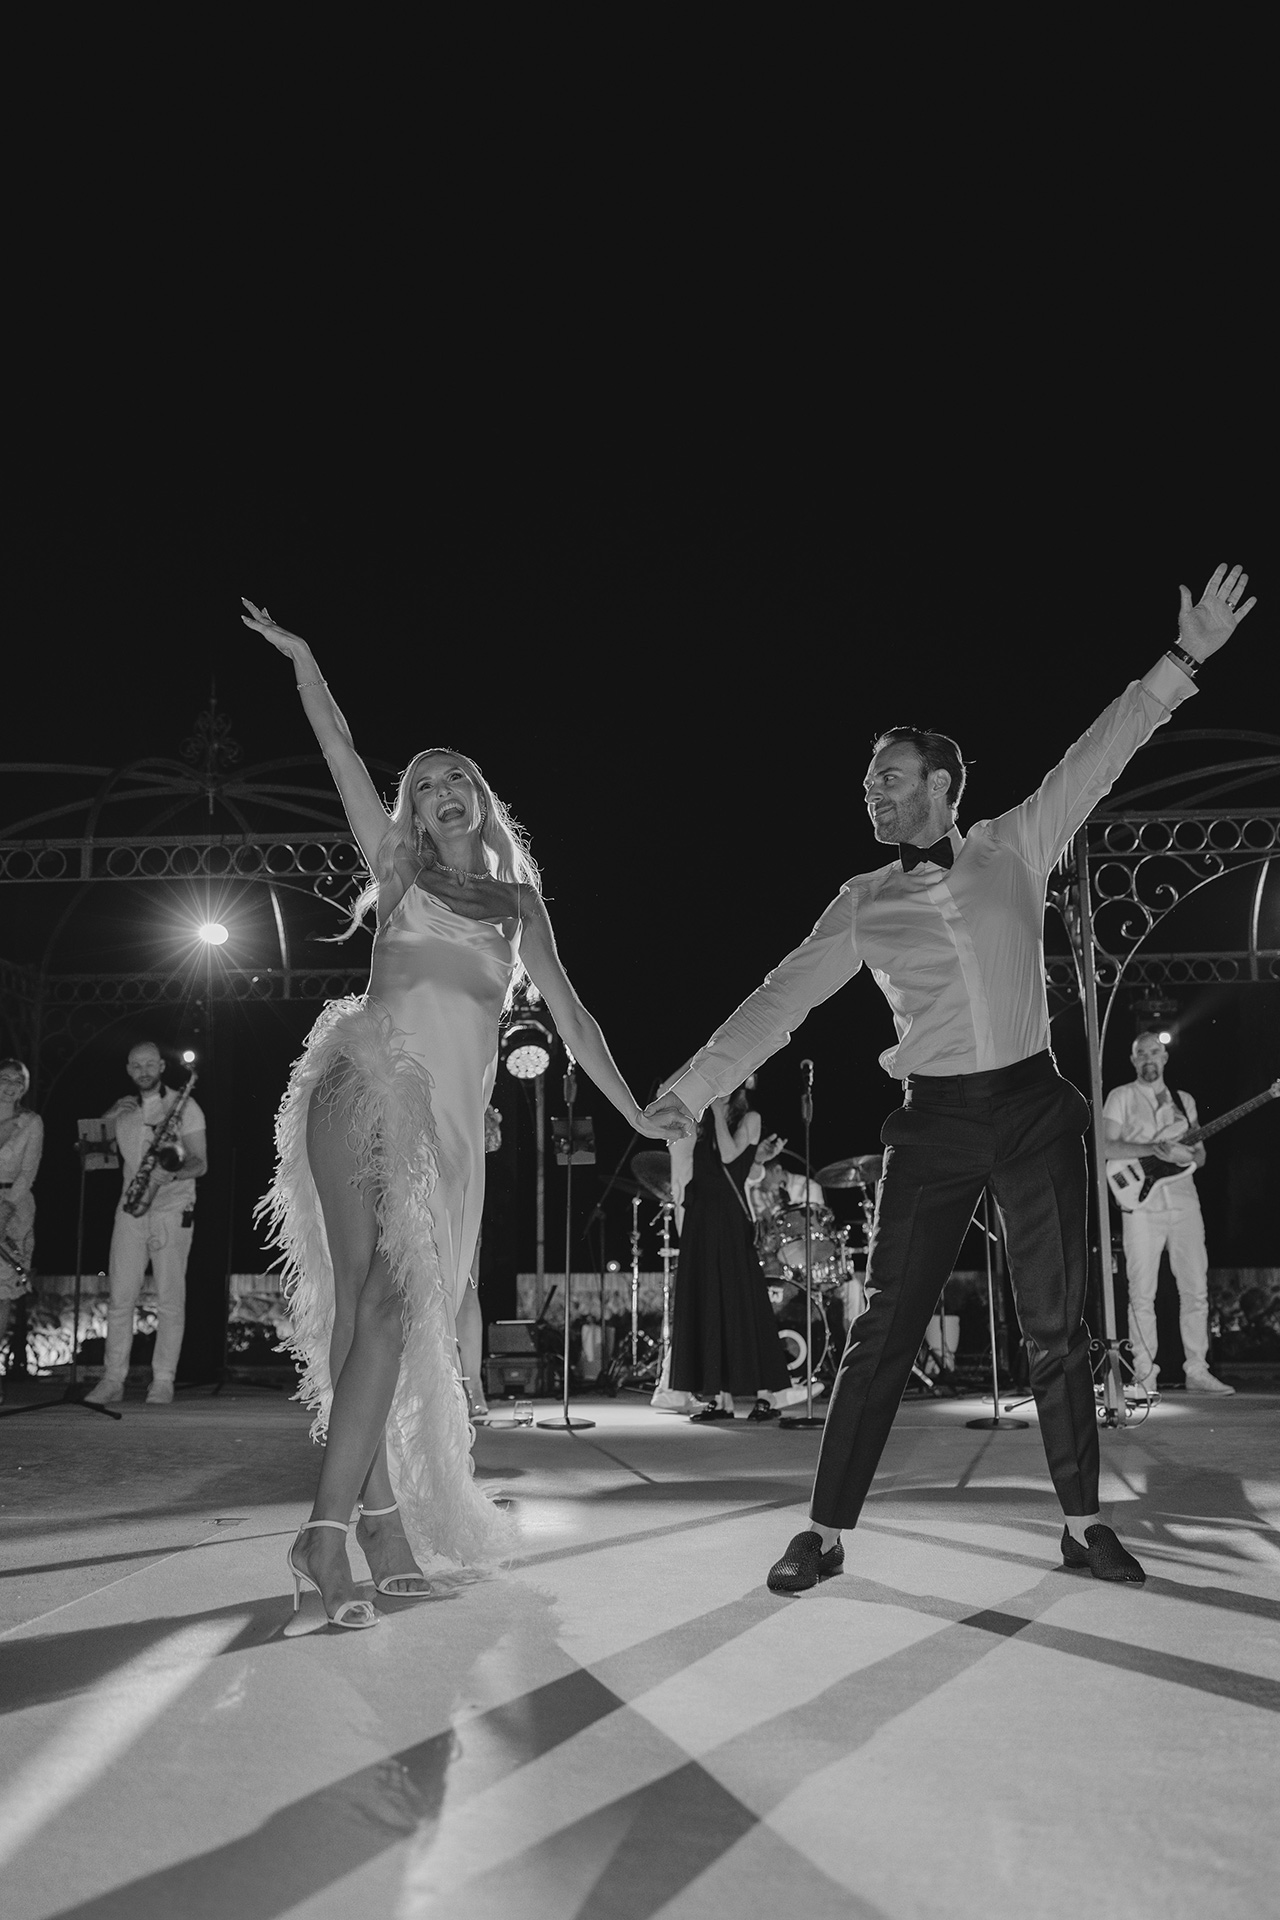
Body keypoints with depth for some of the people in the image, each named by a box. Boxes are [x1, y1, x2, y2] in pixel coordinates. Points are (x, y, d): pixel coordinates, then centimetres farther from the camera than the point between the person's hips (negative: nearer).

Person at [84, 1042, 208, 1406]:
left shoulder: (184, 1105, 0)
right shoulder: (124, 1107, 15)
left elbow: (200, 1163, -4)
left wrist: (174, 1172, -25)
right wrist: (110, 1118, -2)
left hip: (172, 1212, -4)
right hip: (130, 1211, 4)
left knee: (170, 1300, -3)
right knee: (120, 1297, 1)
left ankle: (163, 1381, 1)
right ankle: (113, 1379, 6)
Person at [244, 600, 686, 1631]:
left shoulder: (520, 902, 21)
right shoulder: (400, 872, 16)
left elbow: (570, 1013, 18)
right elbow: (345, 758, 10)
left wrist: (635, 1112, 14)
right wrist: (303, 660, 6)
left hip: (452, 1118, 3)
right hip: (369, 1081, -2)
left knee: (400, 1305, -5)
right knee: (375, 1293, -16)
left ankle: (378, 1522, 0)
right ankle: (334, 1529, -16)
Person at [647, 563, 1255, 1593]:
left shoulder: (1014, 849, 4)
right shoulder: (863, 903, 4)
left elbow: (1098, 757, -2)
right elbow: (782, 998, 2)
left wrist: (1182, 661, -10)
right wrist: (690, 1087, -3)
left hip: (1034, 1106, 0)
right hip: (935, 1121, 0)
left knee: (1058, 1324, 6)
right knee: (886, 1327, -2)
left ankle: (1084, 1523, 19)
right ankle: (827, 1531, 6)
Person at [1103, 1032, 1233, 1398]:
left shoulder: (1184, 1100, 18)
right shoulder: (1121, 1097, 5)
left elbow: (1199, 1153, 19)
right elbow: (1107, 1148, -8)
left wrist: (1191, 1156, -6)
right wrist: (1158, 1150, -18)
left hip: (1184, 1199, 4)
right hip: (1141, 1203, -4)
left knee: (1195, 1288, 1)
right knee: (1142, 1293, -4)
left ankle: (1197, 1370, 9)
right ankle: (1145, 1375, 0)